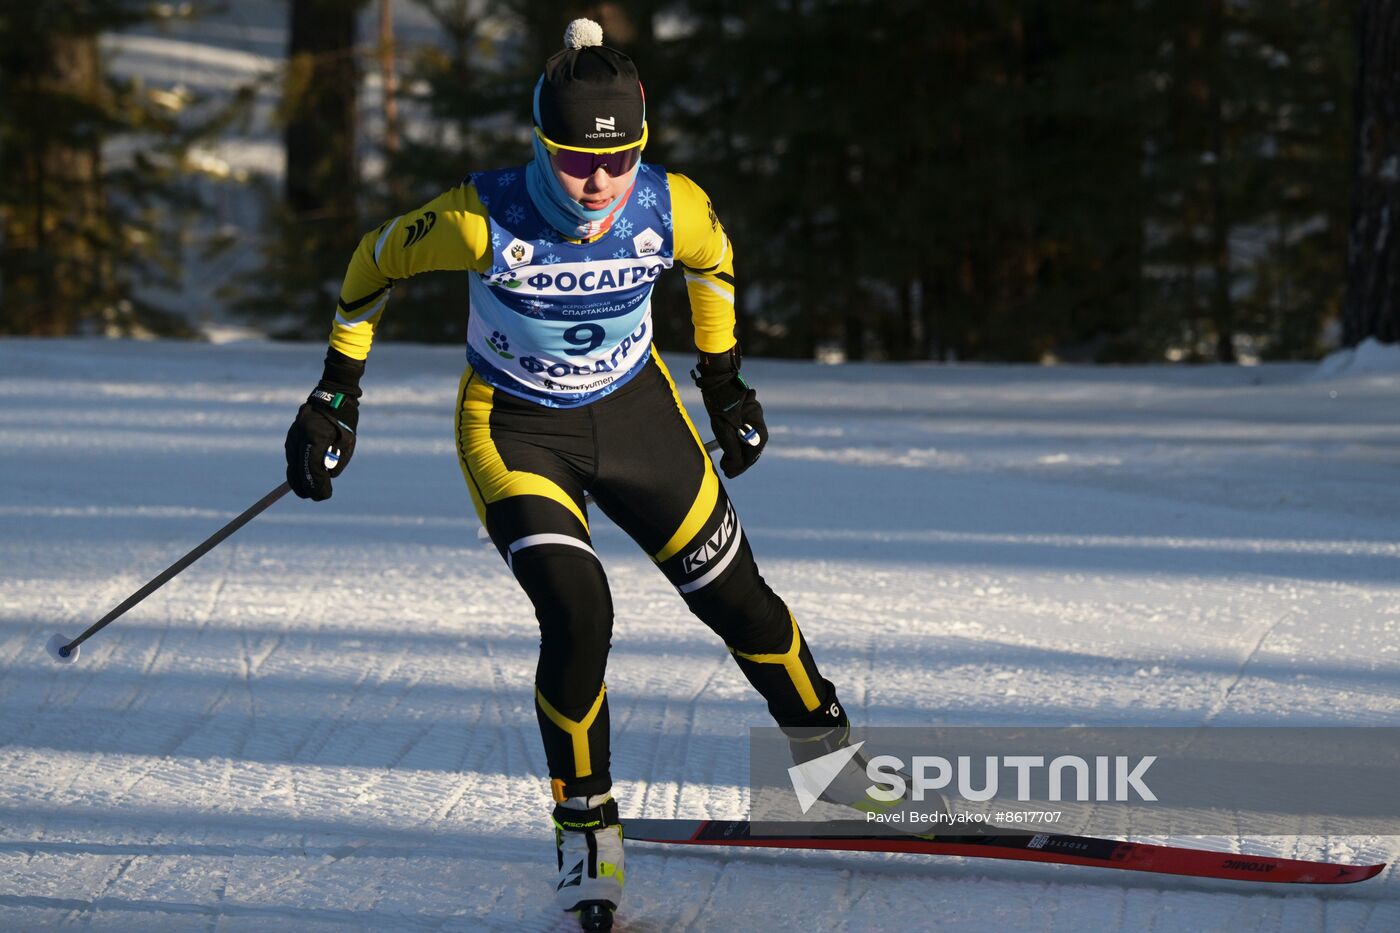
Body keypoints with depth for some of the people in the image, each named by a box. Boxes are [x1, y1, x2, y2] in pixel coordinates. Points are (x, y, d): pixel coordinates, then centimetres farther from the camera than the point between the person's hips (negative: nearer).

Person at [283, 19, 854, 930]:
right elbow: (377, 260, -10)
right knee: (578, 615, -22)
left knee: (736, 599, 9)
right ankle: (587, 830, -1)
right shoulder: (483, 218, -30)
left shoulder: (674, 208, -22)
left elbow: (713, 259, 3)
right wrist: (336, 394, -6)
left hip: (636, 411, 3)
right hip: (514, 430, -3)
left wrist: (725, 382, 13)